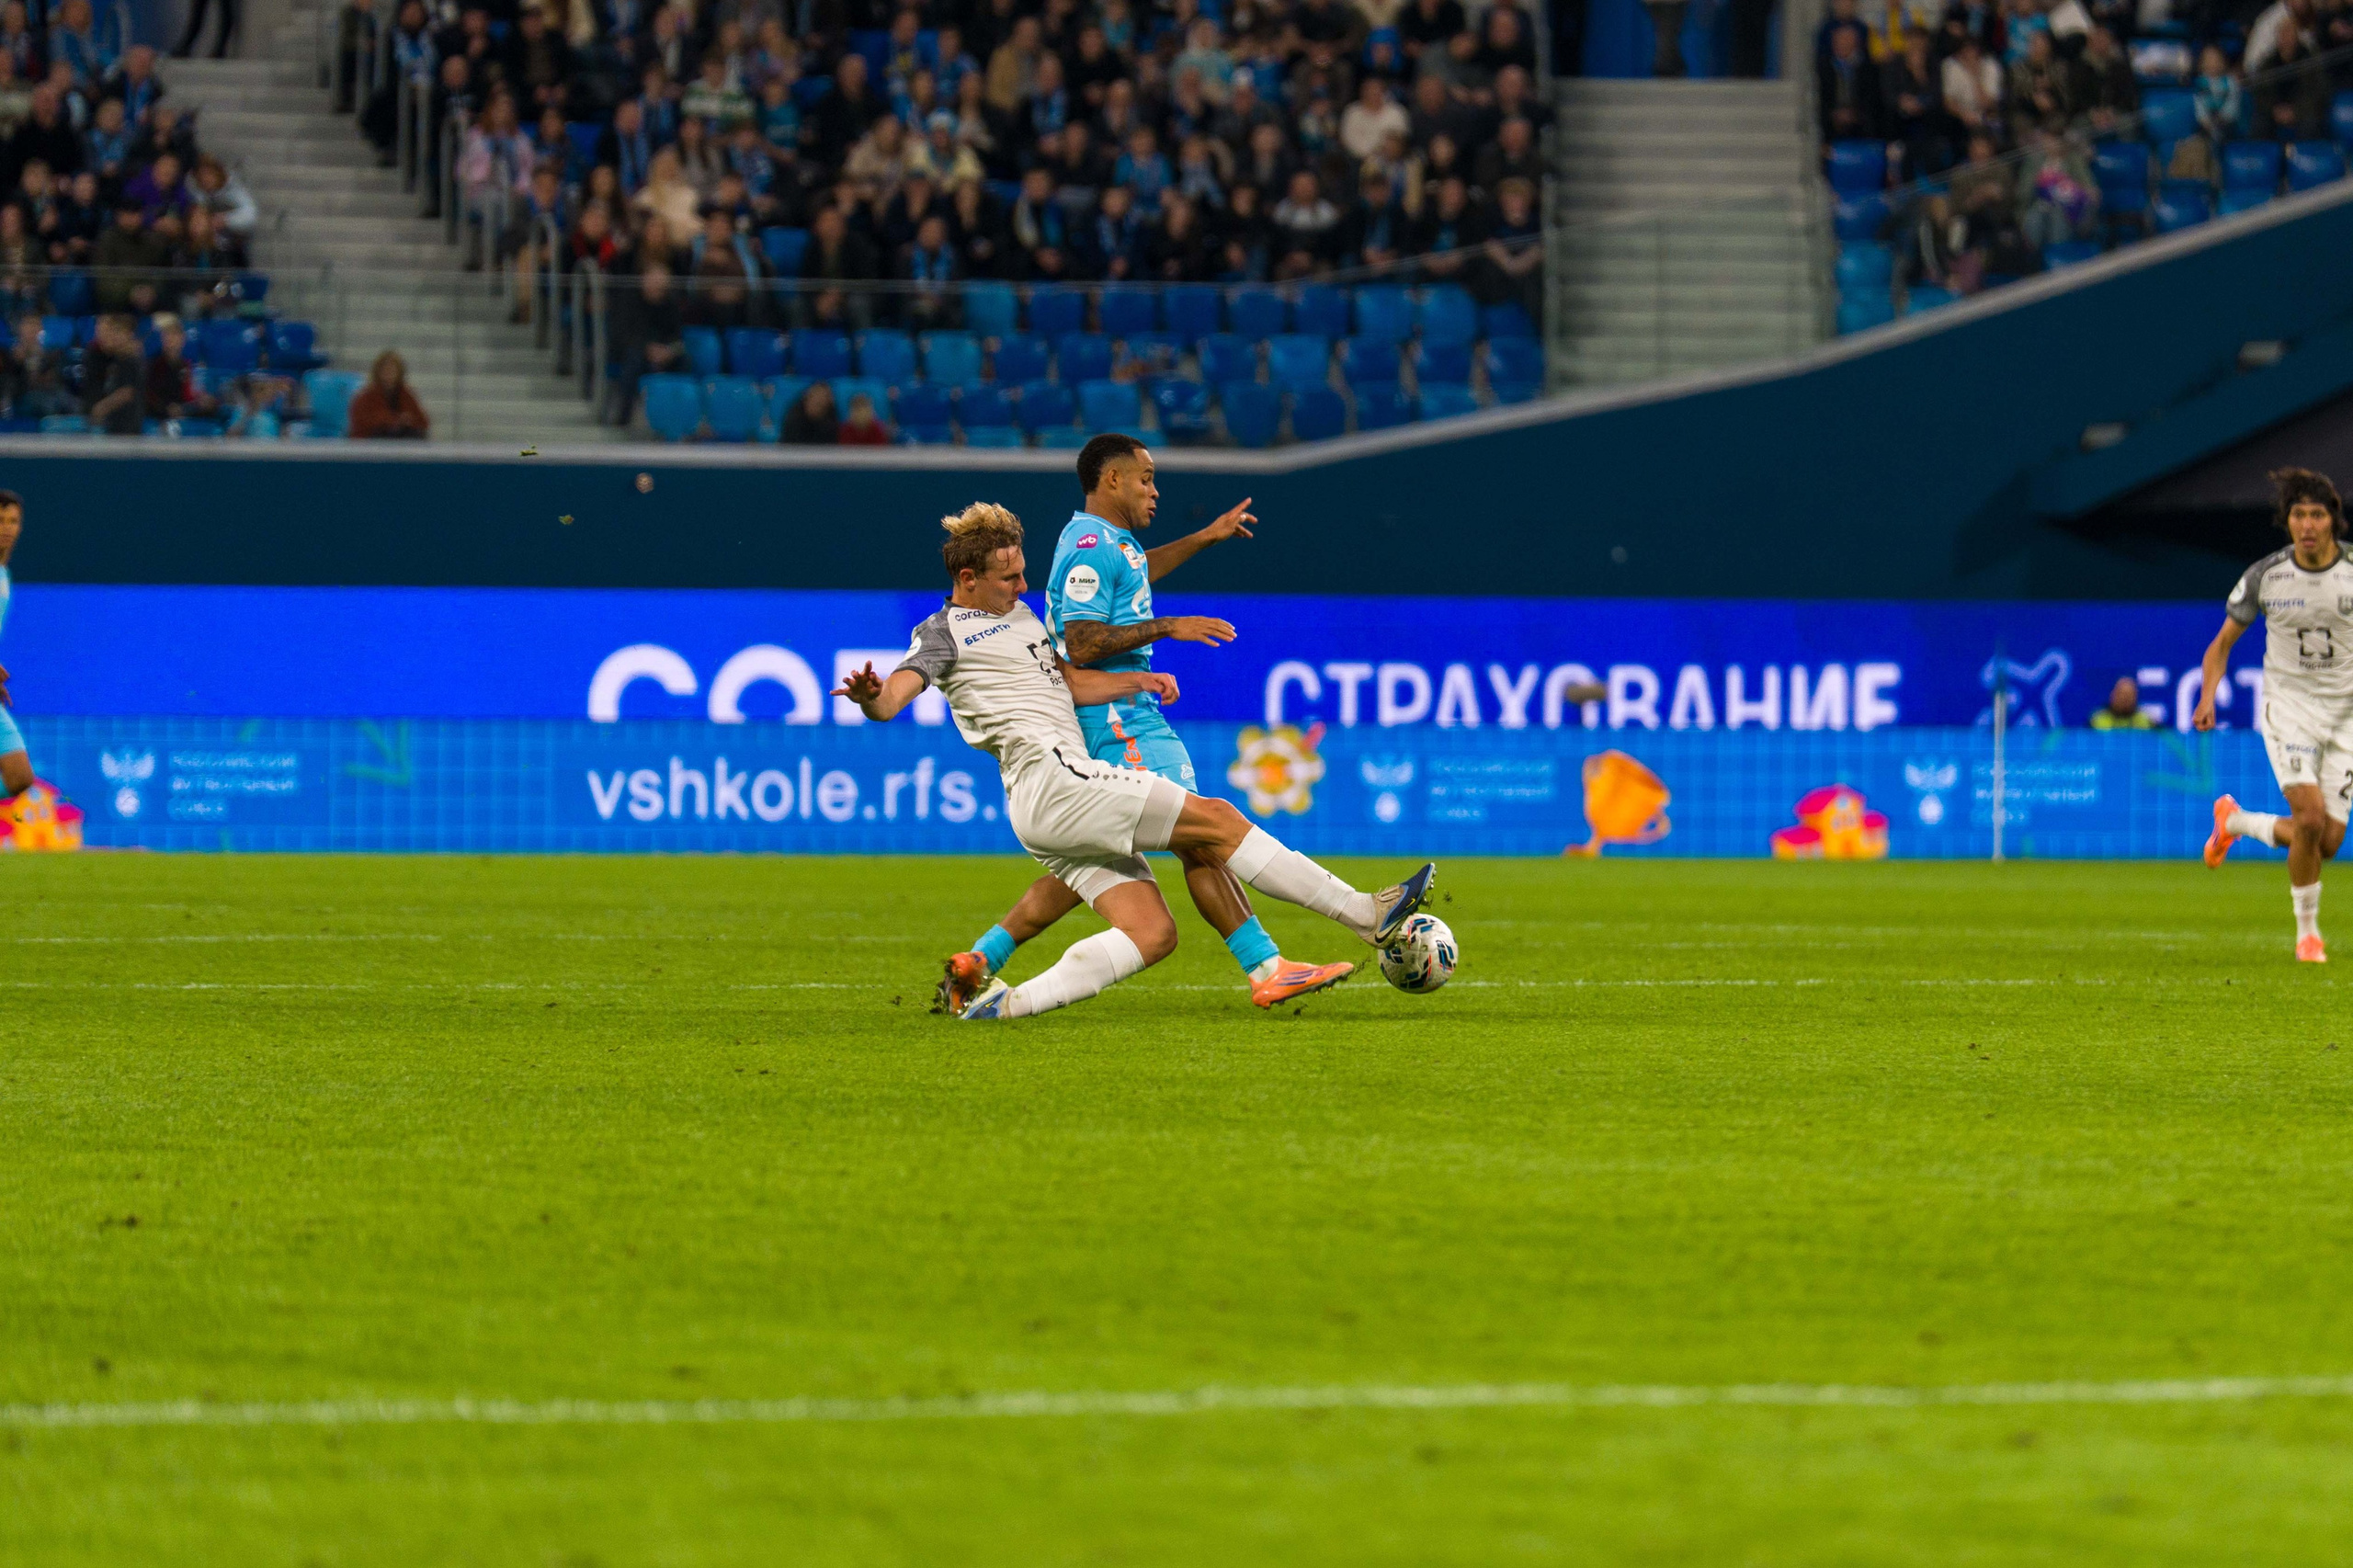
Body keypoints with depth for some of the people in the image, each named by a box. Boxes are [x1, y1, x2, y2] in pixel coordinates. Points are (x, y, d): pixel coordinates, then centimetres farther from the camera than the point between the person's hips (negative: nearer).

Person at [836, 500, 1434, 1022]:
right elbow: (889, 700, -15)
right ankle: (1369, 915, -8)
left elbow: (1071, 682, 25)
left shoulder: (1018, 615, 25)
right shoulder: (944, 633, -1)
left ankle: (1000, 1004, -8)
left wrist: (1138, 681, 7)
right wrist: (869, 695, -39)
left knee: (1152, 933, -1)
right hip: (1049, 779, -10)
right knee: (1216, 820, -11)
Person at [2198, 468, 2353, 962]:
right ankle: (2307, 932, -1)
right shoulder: (2264, 576, -6)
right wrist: (2208, 696, -9)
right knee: (2311, 817, -21)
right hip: (2288, 707, -2)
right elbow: (2222, 643, 7)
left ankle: (2236, 821, 28)